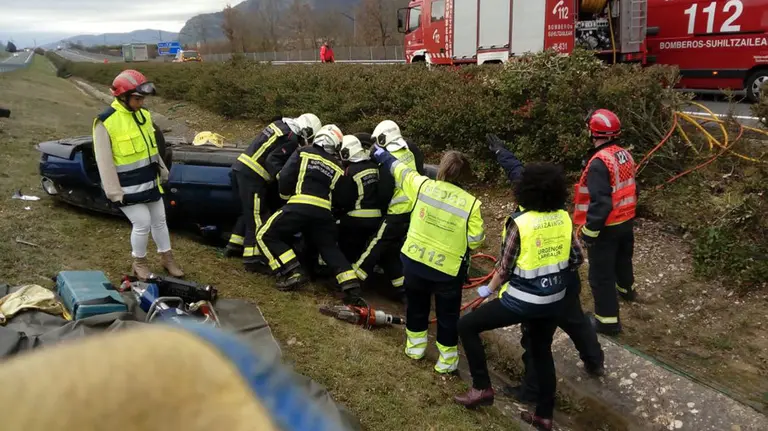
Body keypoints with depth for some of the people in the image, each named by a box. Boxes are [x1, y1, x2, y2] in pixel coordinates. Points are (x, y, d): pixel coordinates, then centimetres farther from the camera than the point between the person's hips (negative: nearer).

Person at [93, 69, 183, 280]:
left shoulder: (143, 114, 4)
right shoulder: (106, 122, -18)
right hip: (128, 188, -7)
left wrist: (162, 173, 20)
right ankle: (139, 263, 18)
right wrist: (114, 192, -17)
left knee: (159, 221, 14)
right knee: (142, 224, -5)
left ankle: (167, 257, 31)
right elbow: (105, 162, -17)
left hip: (150, 182, 7)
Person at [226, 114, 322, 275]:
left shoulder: (280, 124, 16)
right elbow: (273, 161, -19)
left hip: (241, 168, 10)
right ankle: (252, 259, -6)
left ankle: (235, 244, 31)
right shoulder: (291, 138, -11)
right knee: (257, 216, -6)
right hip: (251, 175, -10)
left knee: (250, 211, 22)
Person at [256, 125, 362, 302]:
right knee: (329, 248, 20)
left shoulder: (303, 153, 10)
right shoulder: (339, 168, 20)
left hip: (300, 206, -4)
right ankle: (351, 285, 6)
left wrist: (286, 194, 21)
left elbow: (284, 178, 4)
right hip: (324, 212, 4)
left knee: (266, 236, 9)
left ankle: (293, 273, -3)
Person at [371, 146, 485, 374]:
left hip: (414, 260, 2)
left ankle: (415, 346, 40)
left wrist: (382, 153, 23)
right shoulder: (471, 203, -16)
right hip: (449, 268, -2)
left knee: (416, 305, 25)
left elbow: (399, 168, 5)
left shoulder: (422, 185, -11)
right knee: (448, 314, 16)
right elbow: (475, 240, -11)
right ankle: (447, 360, 25)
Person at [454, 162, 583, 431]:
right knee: (542, 351, 25)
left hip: (523, 300, -6)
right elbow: (577, 258, 5)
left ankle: (482, 388, 9)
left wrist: (488, 289, 5)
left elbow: (504, 268, -13)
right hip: (555, 299, 7)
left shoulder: (519, 222, -19)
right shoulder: (564, 217, -4)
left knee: (466, 326, 7)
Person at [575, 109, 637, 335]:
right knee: (623, 257, 33)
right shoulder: (625, 155, 1)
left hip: (607, 227, -9)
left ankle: (608, 320, 8)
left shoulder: (599, 162, -26)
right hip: (626, 221, 9)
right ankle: (626, 288, 58)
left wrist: (589, 230, -21)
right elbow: (631, 189, 12)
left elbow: (600, 203, -29)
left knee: (601, 274, 2)